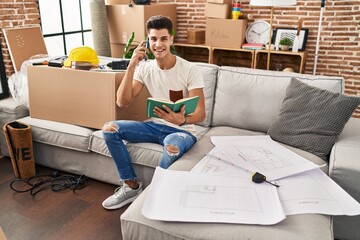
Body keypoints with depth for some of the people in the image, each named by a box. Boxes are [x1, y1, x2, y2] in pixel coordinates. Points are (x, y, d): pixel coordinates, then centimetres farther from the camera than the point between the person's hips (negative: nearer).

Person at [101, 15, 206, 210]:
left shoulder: (190, 70, -13)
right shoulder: (144, 68, -1)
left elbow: (201, 114, -17)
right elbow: (122, 102, -11)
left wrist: (182, 120, -41)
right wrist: (131, 66, -19)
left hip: (182, 130, -4)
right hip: (155, 125, 5)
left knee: (172, 146, -40)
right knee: (109, 128, -13)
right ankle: (131, 186, -2)